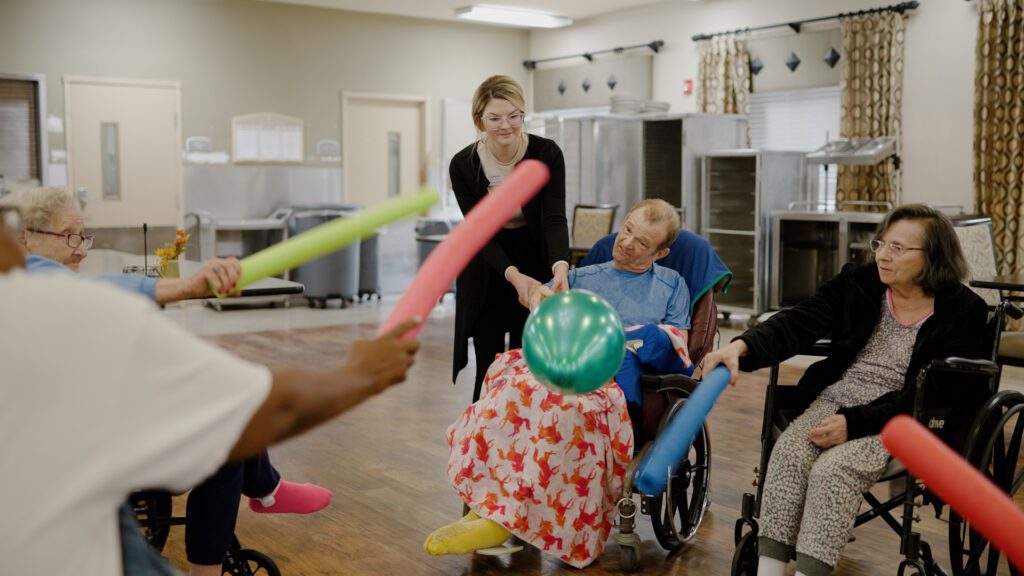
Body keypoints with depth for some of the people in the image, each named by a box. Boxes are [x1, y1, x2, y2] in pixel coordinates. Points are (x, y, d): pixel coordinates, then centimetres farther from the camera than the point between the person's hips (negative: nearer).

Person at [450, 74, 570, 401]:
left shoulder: (547, 154, -17)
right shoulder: (463, 165, -17)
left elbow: (554, 218, -24)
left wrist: (560, 266, -43)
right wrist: (513, 276, -34)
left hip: (536, 265, 0)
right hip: (487, 273, 0)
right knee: (490, 370, -1)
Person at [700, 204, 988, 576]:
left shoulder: (963, 312, -6)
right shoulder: (858, 281, 4)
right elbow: (800, 322, -10)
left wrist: (854, 422, -20)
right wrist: (741, 347, -28)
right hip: (835, 401, 4)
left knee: (833, 469, -30)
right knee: (788, 452, -25)